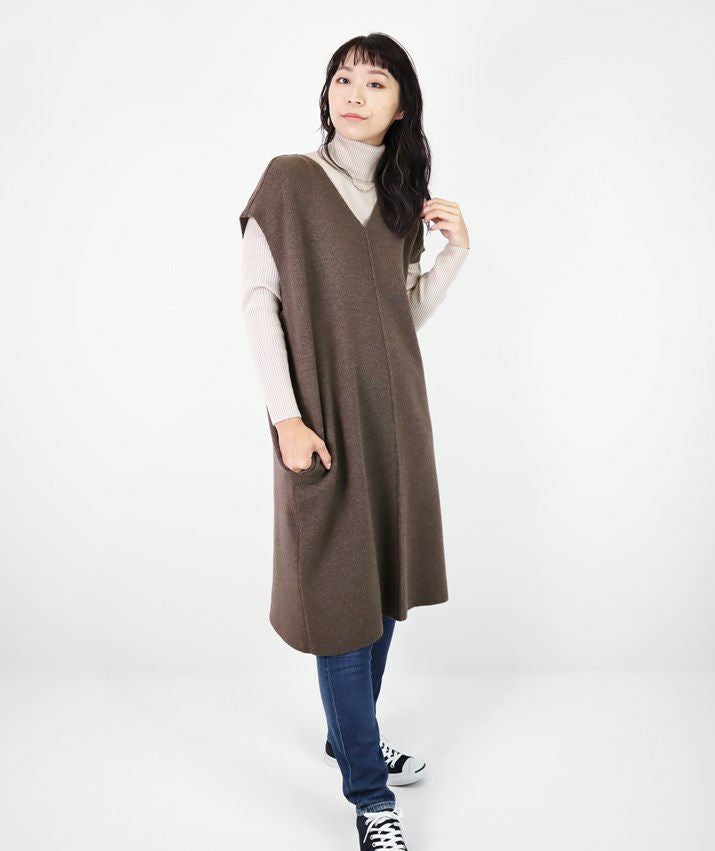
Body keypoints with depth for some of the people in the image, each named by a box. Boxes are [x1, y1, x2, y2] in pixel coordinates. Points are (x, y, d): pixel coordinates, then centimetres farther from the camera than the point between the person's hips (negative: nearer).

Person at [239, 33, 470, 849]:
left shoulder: (401, 198, 12)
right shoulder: (289, 179, -3)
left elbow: (408, 314, 14)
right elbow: (258, 299, -9)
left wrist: (453, 252, 0)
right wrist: (285, 416, -16)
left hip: (394, 412, 6)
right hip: (325, 416, -6)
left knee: (384, 580, 13)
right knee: (340, 592, -2)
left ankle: (350, 735, 33)